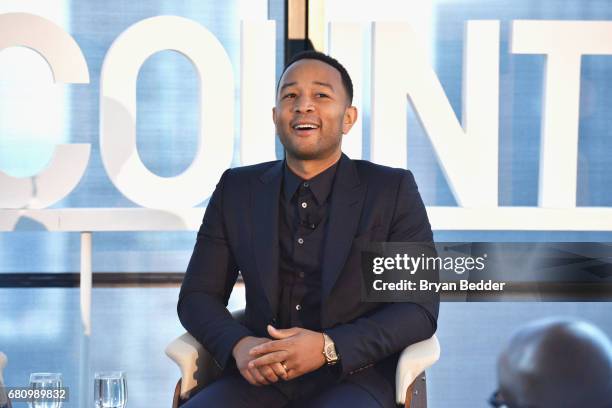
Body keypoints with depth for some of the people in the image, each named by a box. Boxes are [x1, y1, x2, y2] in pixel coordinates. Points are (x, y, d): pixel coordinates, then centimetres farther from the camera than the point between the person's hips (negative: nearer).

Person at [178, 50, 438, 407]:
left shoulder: (393, 190, 1)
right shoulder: (237, 190, 9)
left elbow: (420, 309, -3)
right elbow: (198, 296, 10)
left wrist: (328, 347, -18)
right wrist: (239, 346, -13)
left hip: (353, 377, -2)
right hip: (261, 378, 3)